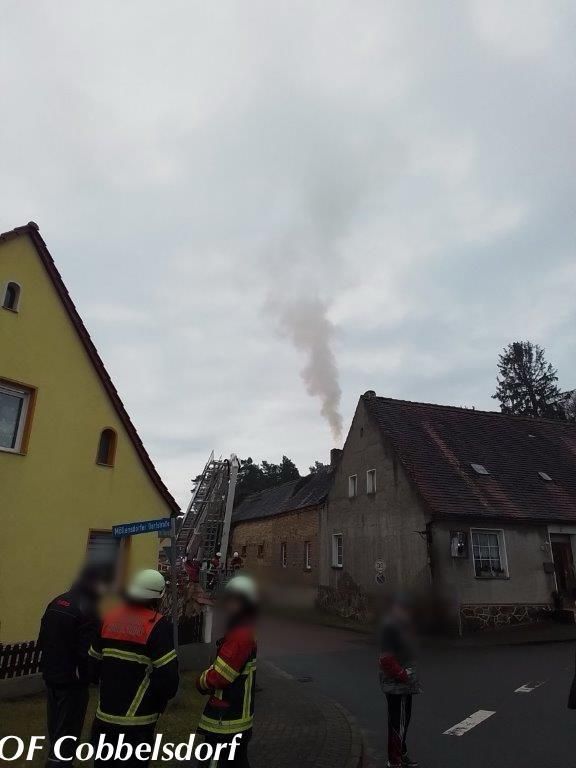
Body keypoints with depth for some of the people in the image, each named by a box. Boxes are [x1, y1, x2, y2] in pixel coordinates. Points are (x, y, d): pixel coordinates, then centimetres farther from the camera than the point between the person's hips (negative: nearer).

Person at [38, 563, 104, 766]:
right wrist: (91, 677, -9)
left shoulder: (57, 602, 2)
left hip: (51, 674, 8)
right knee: (68, 727, 7)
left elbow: (42, 639, 9)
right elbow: (87, 652, -24)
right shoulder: (87, 610, -23)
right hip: (71, 679, -8)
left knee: (56, 723, 23)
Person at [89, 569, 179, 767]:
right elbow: (168, 675, -20)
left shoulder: (110, 618, -1)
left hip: (106, 712, 5)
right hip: (137, 719, -5)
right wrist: (160, 702, 1)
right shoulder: (158, 626, -18)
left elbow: (93, 664, 6)